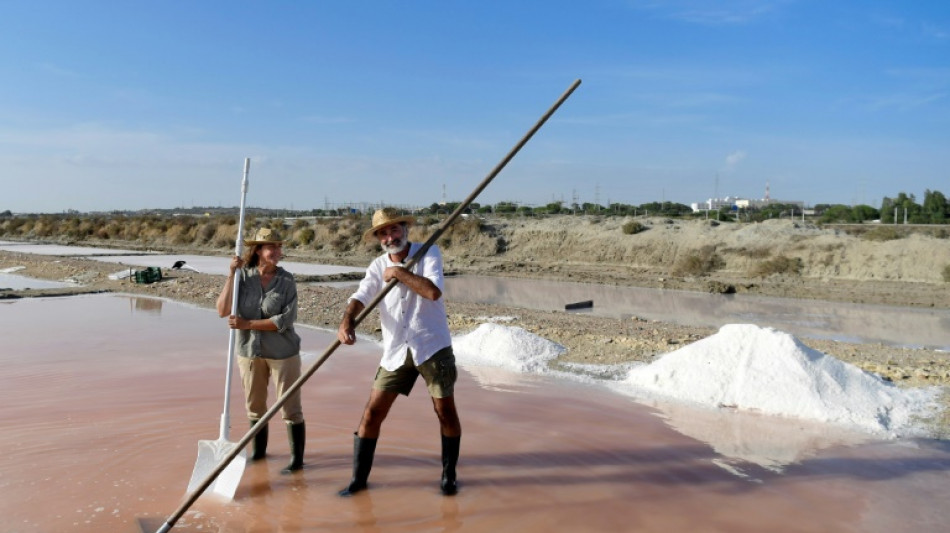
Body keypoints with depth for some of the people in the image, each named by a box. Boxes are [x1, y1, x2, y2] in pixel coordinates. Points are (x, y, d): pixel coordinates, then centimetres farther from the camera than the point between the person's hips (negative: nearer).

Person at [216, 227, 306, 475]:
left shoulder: (287, 280, -11)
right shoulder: (243, 276, -6)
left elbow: (286, 320, -18)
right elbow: (222, 310, -13)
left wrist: (248, 324, -22)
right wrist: (232, 274, -19)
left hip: (282, 352, -3)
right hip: (249, 351, 3)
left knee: (290, 408, 2)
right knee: (254, 406, 19)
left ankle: (297, 458, 16)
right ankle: (258, 451, 39)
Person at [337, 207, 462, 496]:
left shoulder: (429, 253, -6)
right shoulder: (378, 267, 5)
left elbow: (433, 291, -23)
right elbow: (360, 297, -11)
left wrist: (399, 272, -17)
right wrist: (346, 321, -30)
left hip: (433, 346, -3)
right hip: (396, 351, 3)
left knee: (445, 410, 4)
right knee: (373, 412, 3)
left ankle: (449, 475, 24)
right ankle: (358, 478, 17)